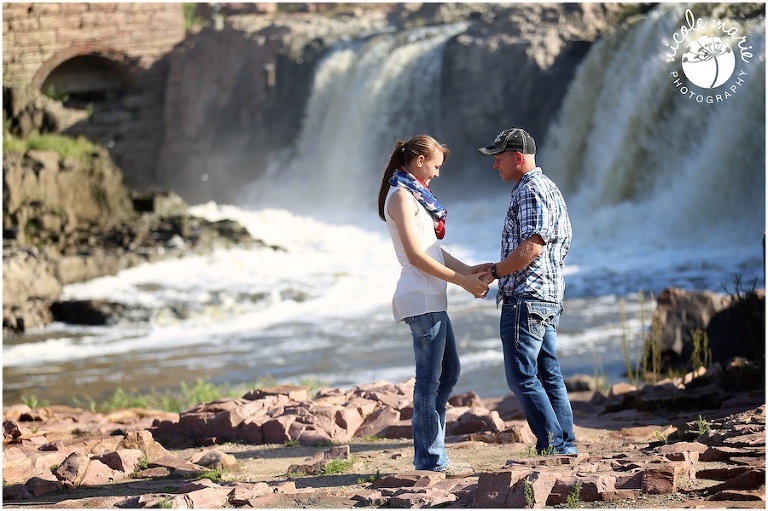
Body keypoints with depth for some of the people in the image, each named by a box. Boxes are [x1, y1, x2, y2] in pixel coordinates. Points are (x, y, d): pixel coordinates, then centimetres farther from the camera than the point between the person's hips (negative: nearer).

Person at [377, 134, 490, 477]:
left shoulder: (414, 195, 19)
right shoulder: (402, 196, -11)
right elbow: (416, 256, -18)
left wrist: (468, 270, 7)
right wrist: (462, 281, -15)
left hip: (431, 299, 11)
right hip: (421, 298, -11)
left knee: (449, 371, 16)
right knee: (429, 379, -6)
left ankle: (429, 453, 21)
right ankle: (431, 460, -1)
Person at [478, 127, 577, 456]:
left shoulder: (530, 189, -11)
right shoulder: (550, 188, 21)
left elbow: (530, 247, -22)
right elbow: (562, 245, 22)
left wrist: (494, 272, -13)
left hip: (526, 297, -11)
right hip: (550, 297, 11)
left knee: (522, 377, -9)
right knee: (548, 375, 10)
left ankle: (552, 446, -11)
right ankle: (565, 447, 9)